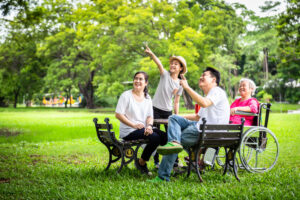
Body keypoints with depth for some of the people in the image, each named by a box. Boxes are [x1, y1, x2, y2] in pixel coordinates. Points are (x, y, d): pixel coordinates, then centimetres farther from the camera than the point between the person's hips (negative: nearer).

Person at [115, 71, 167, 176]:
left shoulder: (147, 98, 14)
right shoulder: (126, 95, -4)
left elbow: (150, 116, 11)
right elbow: (118, 114, -10)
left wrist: (149, 126, -13)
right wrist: (134, 125, -18)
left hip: (144, 129, 6)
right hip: (129, 131, -6)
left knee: (164, 136, -20)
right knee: (155, 137, -29)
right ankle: (141, 163, -9)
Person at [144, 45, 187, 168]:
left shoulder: (180, 84, 5)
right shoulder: (165, 75, -4)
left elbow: (176, 102, 9)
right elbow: (159, 64, -26)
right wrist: (151, 54, -45)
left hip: (168, 112, 3)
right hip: (156, 109, -3)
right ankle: (156, 161, 9)